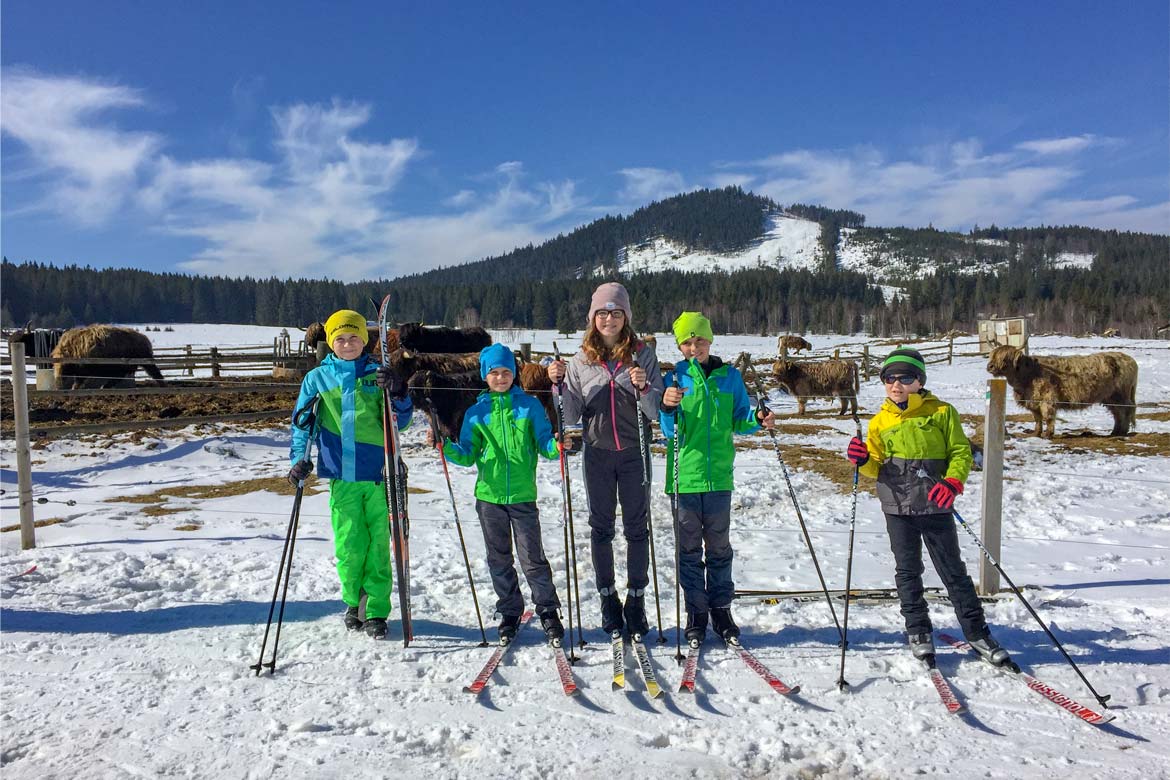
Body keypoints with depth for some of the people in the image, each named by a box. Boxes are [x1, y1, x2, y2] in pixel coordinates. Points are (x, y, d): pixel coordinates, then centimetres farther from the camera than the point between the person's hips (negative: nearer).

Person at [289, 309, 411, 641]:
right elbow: (301, 421, 9)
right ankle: (353, 602, 24)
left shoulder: (378, 375, 7)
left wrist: (398, 393, -14)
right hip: (342, 475, 0)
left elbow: (400, 421, 4)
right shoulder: (317, 378, 7)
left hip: (378, 473, 0)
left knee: (378, 544, 1)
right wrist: (299, 457, -4)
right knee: (349, 544, 0)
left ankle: (376, 611, 13)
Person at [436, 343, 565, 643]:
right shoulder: (477, 412, 6)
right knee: (499, 559, 11)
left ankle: (548, 611, 16)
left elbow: (544, 444, 0)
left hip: (523, 495, -2)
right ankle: (509, 612, 26)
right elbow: (468, 455, 7)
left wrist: (556, 447, -21)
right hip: (489, 496, 2)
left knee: (532, 556, -1)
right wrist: (445, 446, -9)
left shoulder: (530, 405, 2)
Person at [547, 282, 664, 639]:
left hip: (634, 452, -1)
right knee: (601, 527, 9)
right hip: (597, 453, 1)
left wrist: (643, 387, -23)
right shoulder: (581, 361, 2)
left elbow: (657, 410, -5)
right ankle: (608, 598, 23)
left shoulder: (643, 355, -2)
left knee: (637, 527, 6)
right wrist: (559, 384, -12)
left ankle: (636, 599, 19)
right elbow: (571, 416, 2)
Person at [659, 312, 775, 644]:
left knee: (719, 547, 11)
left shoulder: (730, 376, 6)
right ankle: (696, 612, 19)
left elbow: (738, 420, 12)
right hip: (685, 475, -1)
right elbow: (670, 432, -5)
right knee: (690, 548, 7)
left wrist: (758, 419, -8)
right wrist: (668, 409, -25)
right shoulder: (675, 378, 0)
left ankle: (721, 609, 25)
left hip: (719, 475, 2)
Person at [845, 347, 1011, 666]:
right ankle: (918, 631, 24)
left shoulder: (941, 412, 0)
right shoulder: (880, 421, 7)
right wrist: (864, 461, -14)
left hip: (936, 507, -2)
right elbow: (878, 467, 9)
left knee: (953, 571, 7)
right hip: (898, 509, 2)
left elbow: (961, 451, -1)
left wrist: (953, 483, -18)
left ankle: (977, 632, 21)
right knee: (908, 571, 10)